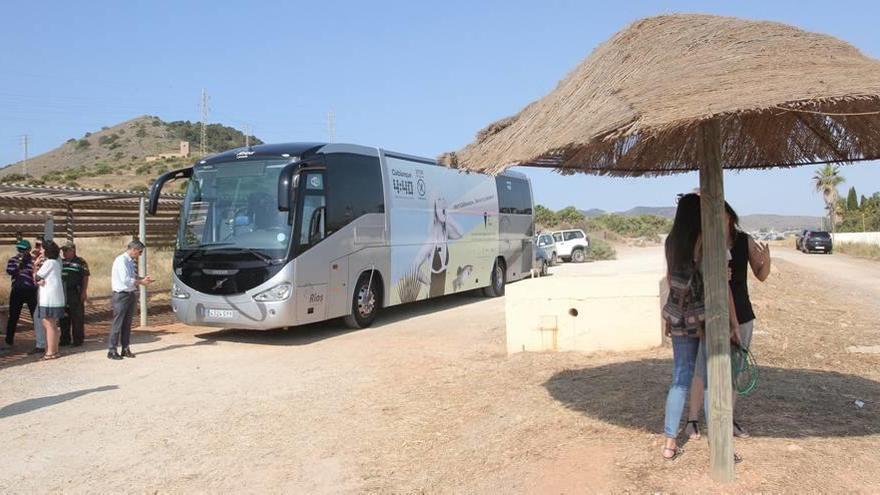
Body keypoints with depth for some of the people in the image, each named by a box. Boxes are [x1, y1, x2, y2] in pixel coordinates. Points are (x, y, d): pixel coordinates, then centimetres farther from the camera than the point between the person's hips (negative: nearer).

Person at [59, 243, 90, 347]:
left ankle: (78, 339, 5)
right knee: (64, 317, 10)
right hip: (63, 293, 6)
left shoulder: (80, 262, -2)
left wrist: (84, 292, -11)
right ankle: (65, 339, 20)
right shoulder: (61, 262, 14)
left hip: (75, 293, -6)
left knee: (77, 317, -2)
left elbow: (85, 277, -5)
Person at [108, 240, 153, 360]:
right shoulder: (121, 260, -15)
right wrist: (141, 282, -13)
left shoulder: (131, 261, 11)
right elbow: (125, 280, -21)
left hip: (131, 295, 8)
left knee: (127, 324, 13)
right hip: (121, 295, -8)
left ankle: (126, 349, 20)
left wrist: (143, 279, 4)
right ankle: (112, 351, 3)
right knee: (117, 324, -3)